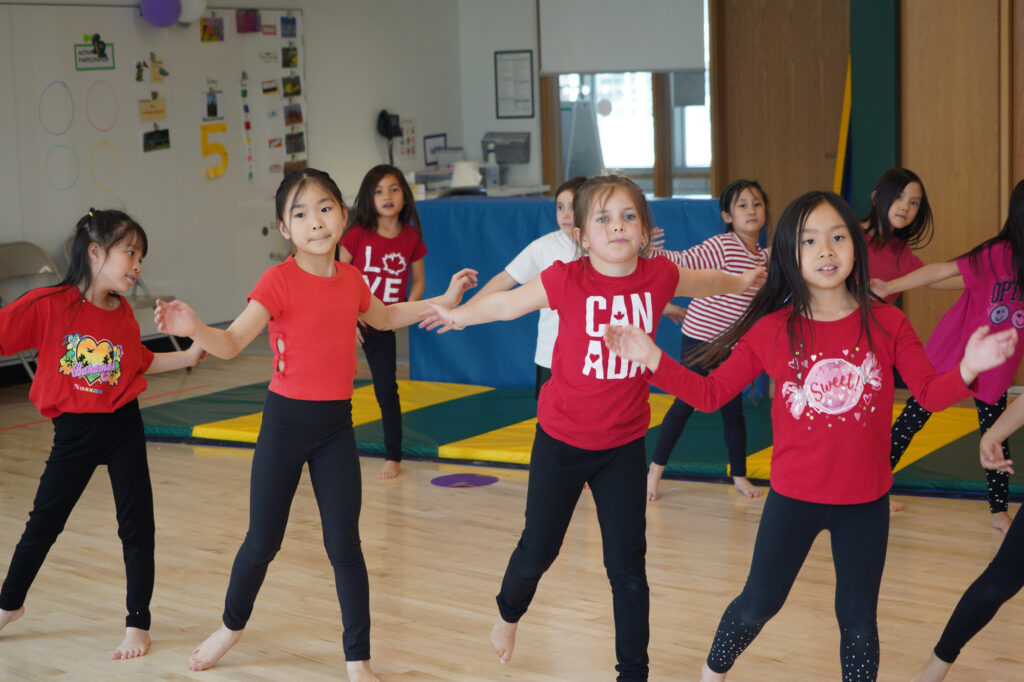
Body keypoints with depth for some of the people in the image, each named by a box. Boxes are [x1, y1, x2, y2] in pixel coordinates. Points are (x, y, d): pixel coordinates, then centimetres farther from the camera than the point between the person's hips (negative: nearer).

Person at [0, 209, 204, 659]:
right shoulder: (48, 304, -15)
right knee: (43, 523, 12)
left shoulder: (123, 314, 0)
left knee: (137, 527, 2)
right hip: (73, 432, -3)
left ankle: (137, 624, 16)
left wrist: (189, 355, 6)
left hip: (122, 427, 3)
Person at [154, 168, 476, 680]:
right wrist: (193, 330, -40)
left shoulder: (351, 279, 2)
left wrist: (443, 301, 21)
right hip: (285, 421, -3)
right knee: (263, 541, 7)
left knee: (344, 546, 2)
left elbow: (382, 318, 24)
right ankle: (232, 625, 35)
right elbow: (232, 343, -20)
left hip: (336, 426, 3)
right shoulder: (279, 282, -13)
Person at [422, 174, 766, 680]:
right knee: (538, 550, 14)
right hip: (562, 439, -2)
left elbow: (706, 283, 14)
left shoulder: (658, 277, -9)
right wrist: (458, 315, 9)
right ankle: (509, 612, 47)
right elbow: (506, 303, -2)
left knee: (627, 567, 4)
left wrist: (743, 282, 25)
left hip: (624, 443, 2)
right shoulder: (567, 281, -19)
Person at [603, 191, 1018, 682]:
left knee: (858, 618, 11)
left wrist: (969, 367, -27)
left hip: (865, 503, 1)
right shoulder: (772, 331, -7)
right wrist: (651, 359, -16)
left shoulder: (886, 324, -5)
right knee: (758, 604, 11)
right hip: (793, 498, 0)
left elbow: (930, 394, -6)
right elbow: (710, 393, -4)